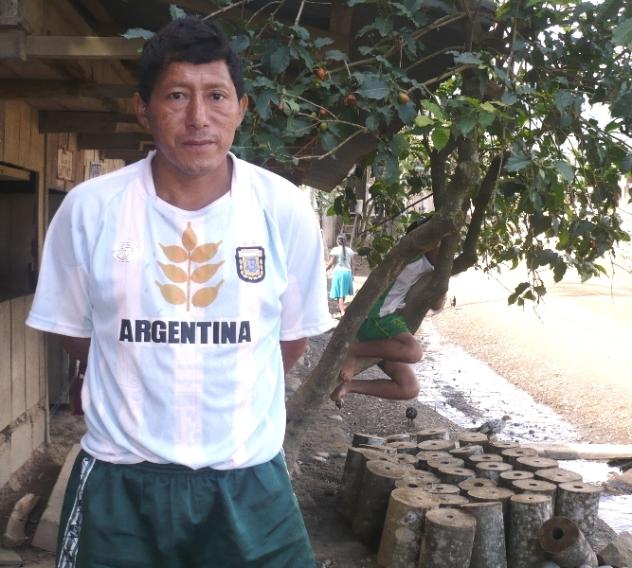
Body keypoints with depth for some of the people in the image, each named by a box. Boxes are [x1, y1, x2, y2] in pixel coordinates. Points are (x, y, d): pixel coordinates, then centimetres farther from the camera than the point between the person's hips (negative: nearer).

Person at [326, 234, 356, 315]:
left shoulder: (335, 250, -6)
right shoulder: (350, 250, 7)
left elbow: (330, 263, -11)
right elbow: (352, 264, 9)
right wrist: (352, 275, 17)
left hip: (338, 272, -4)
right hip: (347, 272, 4)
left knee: (339, 294, -3)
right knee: (344, 291, 20)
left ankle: (342, 311, -12)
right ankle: (340, 307, 37)